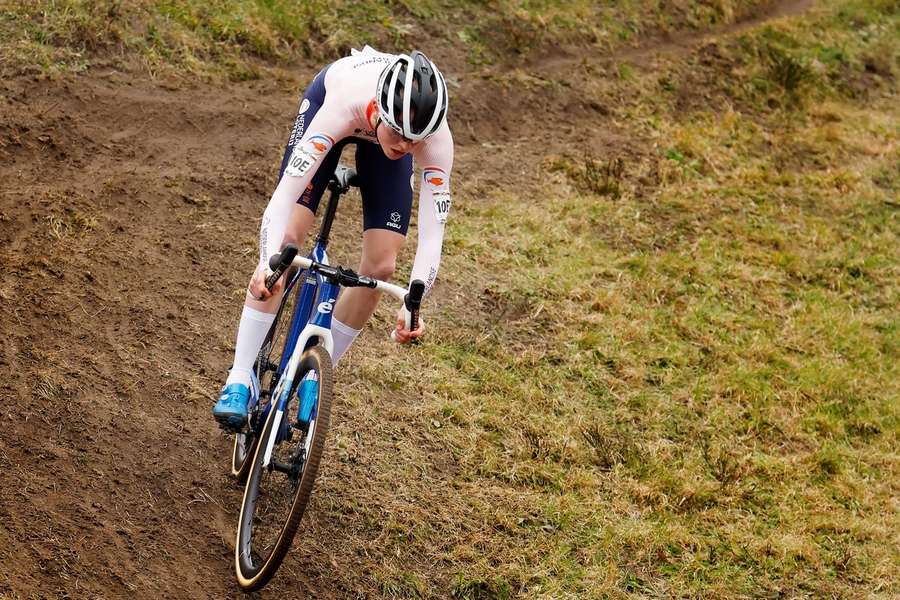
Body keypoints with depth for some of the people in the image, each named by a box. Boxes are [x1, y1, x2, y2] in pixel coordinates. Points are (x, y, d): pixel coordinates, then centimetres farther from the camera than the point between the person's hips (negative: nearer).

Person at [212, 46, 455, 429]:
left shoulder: (436, 138, -39)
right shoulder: (345, 104, -45)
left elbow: (432, 231, -38)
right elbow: (285, 193, -49)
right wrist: (267, 262, -64)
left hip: (380, 125, 2)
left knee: (380, 266, -10)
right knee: (288, 238, -18)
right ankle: (239, 381, -11)